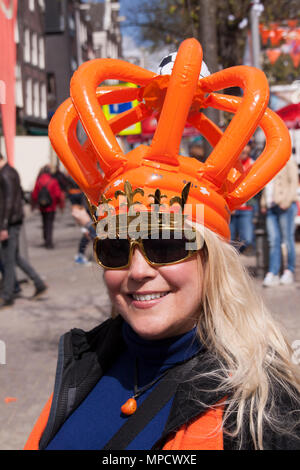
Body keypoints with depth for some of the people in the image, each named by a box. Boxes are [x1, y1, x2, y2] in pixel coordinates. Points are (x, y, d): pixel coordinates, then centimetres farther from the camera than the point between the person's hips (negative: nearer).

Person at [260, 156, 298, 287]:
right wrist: (263, 202, 15)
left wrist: (287, 200, -15)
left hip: (285, 206, -6)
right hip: (270, 206, 6)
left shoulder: (288, 160, 2)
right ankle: (273, 274, -3)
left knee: (287, 239, -2)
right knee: (273, 240, -1)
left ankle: (289, 272, 7)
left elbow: (294, 181, -6)